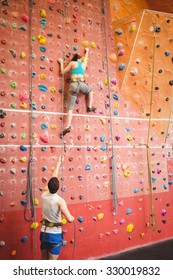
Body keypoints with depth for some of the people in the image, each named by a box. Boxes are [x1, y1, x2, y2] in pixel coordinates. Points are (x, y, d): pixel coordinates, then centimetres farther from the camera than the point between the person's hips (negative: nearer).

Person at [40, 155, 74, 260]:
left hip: (43, 233, 5)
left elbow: (53, 178, 5)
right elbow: (70, 219, -27)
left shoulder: (44, 195, -7)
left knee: (44, 260, 22)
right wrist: (73, 217, -2)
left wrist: (59, 163, 14)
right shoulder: (60, 200, -21)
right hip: (55, 235, -5)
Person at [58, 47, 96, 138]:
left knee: (70, 108, -3)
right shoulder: (84, 64, 21)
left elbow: (62, 72, 17)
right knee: (90, 90, 36)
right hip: (81, 84, 1)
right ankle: (89, 107, 34)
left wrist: (61, 62, 32)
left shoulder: (72, 63, 14)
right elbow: (85, 58, 44)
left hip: (73, 85, -1)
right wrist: (87, 51, 63)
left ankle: (67, 127, -14)